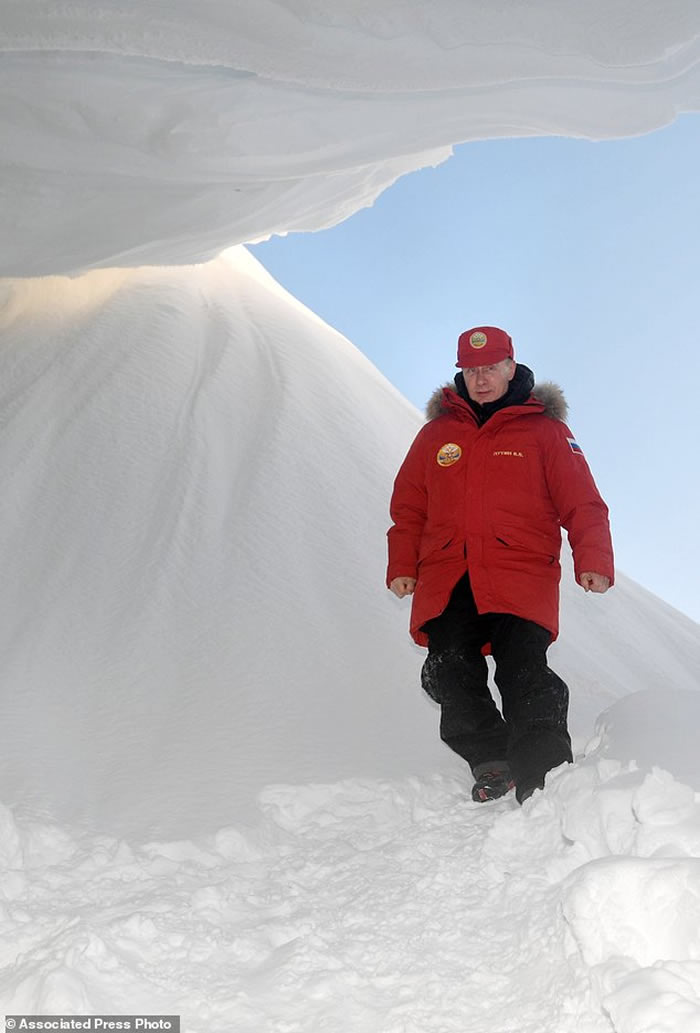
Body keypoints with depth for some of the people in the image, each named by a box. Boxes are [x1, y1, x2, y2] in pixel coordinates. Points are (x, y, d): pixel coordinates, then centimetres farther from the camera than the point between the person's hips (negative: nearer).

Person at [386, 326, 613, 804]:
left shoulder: (545, 430, 10)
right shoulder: (437, 434, 18)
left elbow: (583, 505, 4)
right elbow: (409, 509, 20)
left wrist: (593, 563, -11)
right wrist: (402, 566, 7)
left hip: (521, 579, -3)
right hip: (446, 582, 3)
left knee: (526, 680, -14)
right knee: (450, 676, -8)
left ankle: (545, 785, -7)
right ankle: (492, 763, 11)